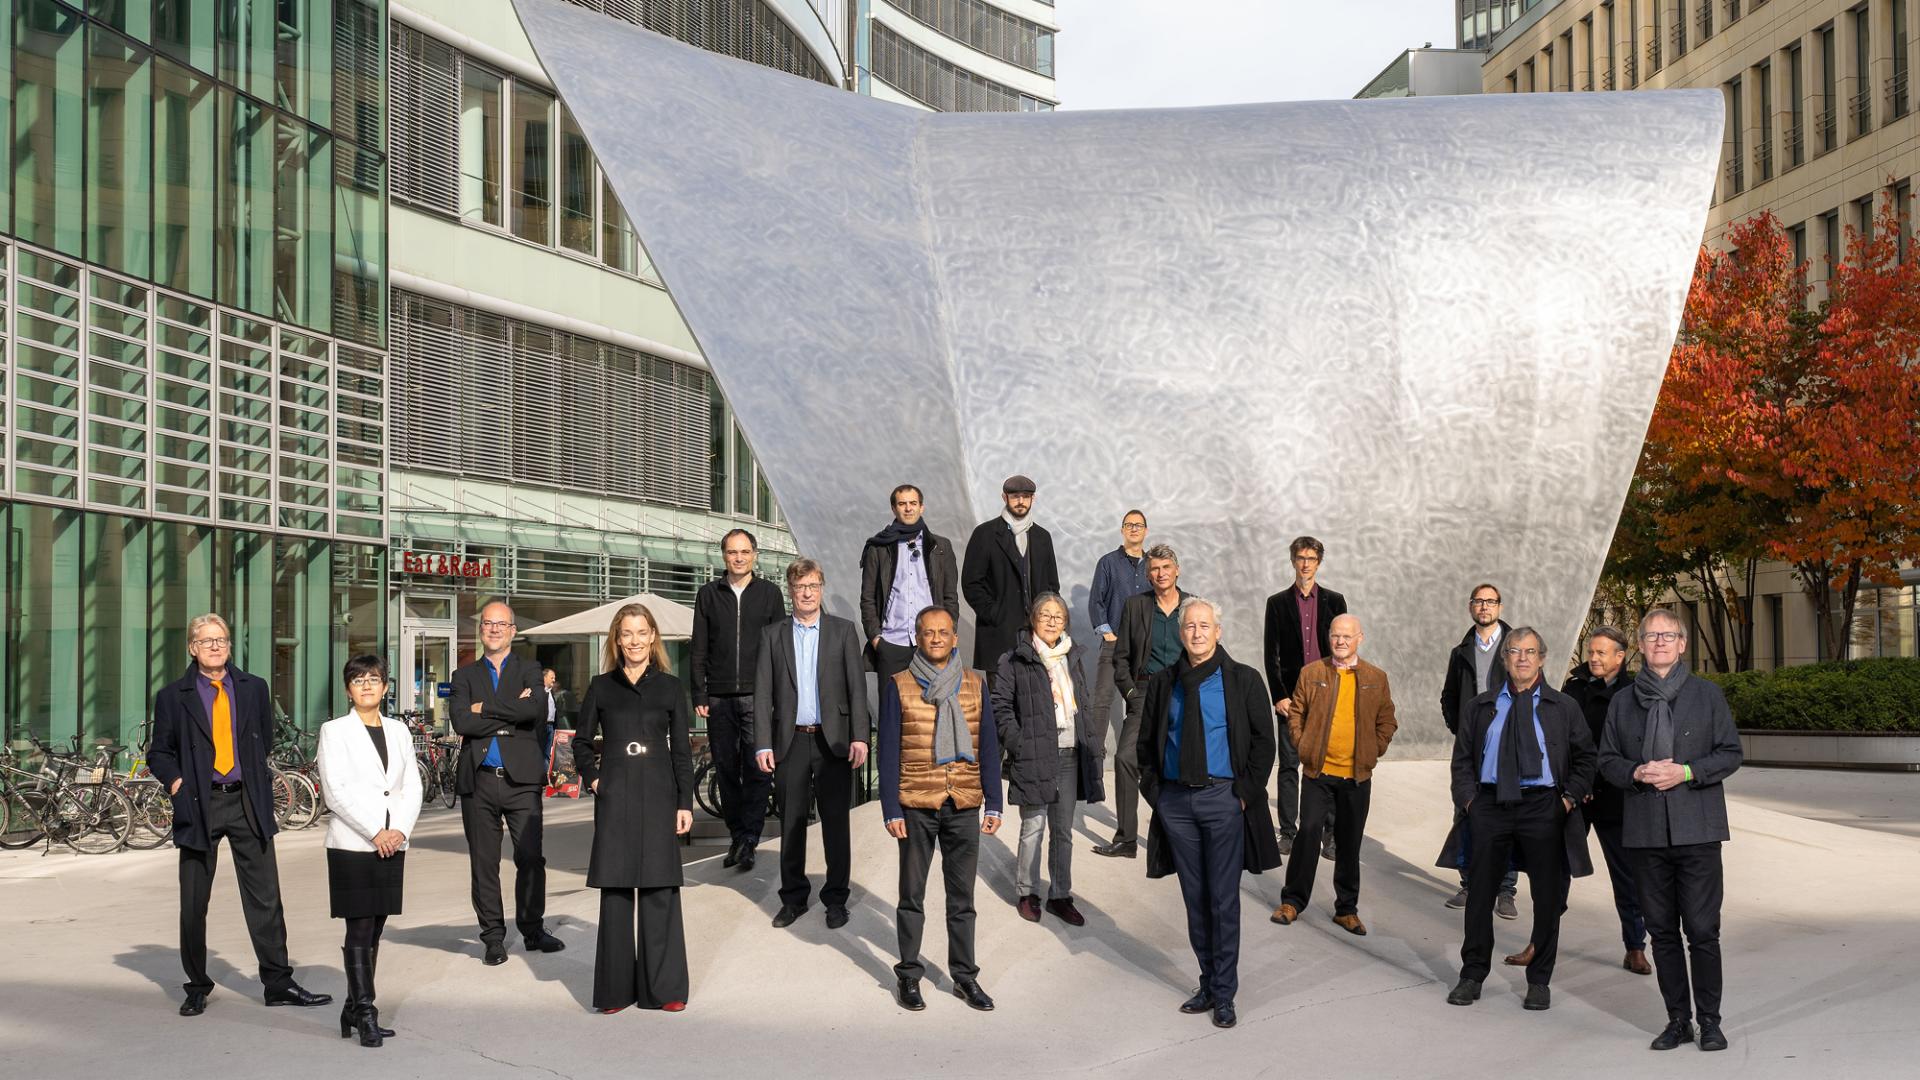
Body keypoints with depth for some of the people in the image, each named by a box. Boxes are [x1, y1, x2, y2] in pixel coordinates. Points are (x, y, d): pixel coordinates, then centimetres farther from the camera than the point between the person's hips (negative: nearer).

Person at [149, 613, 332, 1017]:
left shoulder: (253, 689, 9)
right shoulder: (173, 696, 3)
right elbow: (159, 752, 9)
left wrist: (259, 784, 9)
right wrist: (176, 781, -7)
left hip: (247, 803, 1)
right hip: (199, 805, -1)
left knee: (265, 897, 2)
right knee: (194, 903, 6)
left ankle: (279, 983, 8)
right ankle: (197, 987, 20)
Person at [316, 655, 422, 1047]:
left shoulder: (399, 731, 14)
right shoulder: (335, 731, 0)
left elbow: (412, 787, 10)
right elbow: (336, 791, -9)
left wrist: (400, 830, -6)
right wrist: (375, 832, -14)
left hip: (392, 844, 5)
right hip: (352, 845, -5)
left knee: (374, 930, 7)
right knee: (359, 929, -6)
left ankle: (353, 1011, 14)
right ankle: (365, 1014, -4)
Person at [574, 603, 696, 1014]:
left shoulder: (670, 687, 5)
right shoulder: (601, 687, 7)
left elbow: (682, 751, 5)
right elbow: (582, 742, 15)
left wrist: (685, 803, 0)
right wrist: (592, 778, -1)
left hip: (658, 796, -1)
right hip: (614, 799, 1)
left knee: (660, 890, -1)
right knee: (616, 891, 3)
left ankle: (664, 988, 6)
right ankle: (616, 988, 11)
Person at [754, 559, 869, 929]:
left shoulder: (843, 631, 6)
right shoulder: (772, 635, 8)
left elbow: (857, 686, 1)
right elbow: (762, 693, 4)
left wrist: (859, 737, -8)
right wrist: (763, 744, -4)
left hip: (833, 741, -1)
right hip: (790, 742, 1)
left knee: (835, 823, 3)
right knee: (791, 823, 7)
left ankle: (836, 899, 12)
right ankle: (793, 898, 18)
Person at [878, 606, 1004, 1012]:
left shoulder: (975, 684, 4)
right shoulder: (898, 687, -2)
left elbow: (989, 747, 6)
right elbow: (888, 753, -2)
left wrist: (993, 805, 2)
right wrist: (891, 810, -7)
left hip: (964, 807, 2)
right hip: (916, 808, -2)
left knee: (962, 897, 9)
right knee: (912, 895, 9)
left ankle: (965, 976, 18)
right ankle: (908, 975, 19)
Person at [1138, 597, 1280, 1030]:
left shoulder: (1243, 681, 0)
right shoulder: (1163, 684, 9)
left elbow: (1263, 742, -1)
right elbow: (1146, 742, 16)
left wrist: (1244, 794, -7)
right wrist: (1153, 791, 5)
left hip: (1223, 798, -3)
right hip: (1175, 800, 3)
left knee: (1224, 898, -1)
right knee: (1195, 897, 9)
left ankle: (1224, 994, 6)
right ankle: (1208, 983, 20)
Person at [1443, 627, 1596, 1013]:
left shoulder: (1563, 708, 7)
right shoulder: (1480, 707, 11)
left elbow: (1584, 757, 6)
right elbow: (1462, 759, 12)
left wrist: (1570, 797, -5)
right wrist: (1468, 798, -1)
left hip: (1543, 807, -1)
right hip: (1490, 805, 1)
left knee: (1547, 897, 4)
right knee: (1479, 892, 4)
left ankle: (1539, 982, 16)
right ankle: (1472, 975, 16)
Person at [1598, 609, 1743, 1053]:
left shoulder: (1707, 695, 4)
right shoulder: (1622, 702, 11)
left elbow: (1730, 753, 2)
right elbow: (1607, 759, 12)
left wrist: (1685, 772, -13)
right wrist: (1637, 773, -9)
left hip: (1697, 829, -2)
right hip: (1645, 832, 3)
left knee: (1702, 930, -3)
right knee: (1662, 930, 7)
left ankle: (1709, 1020, 9)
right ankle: (1678, 1019, 16)